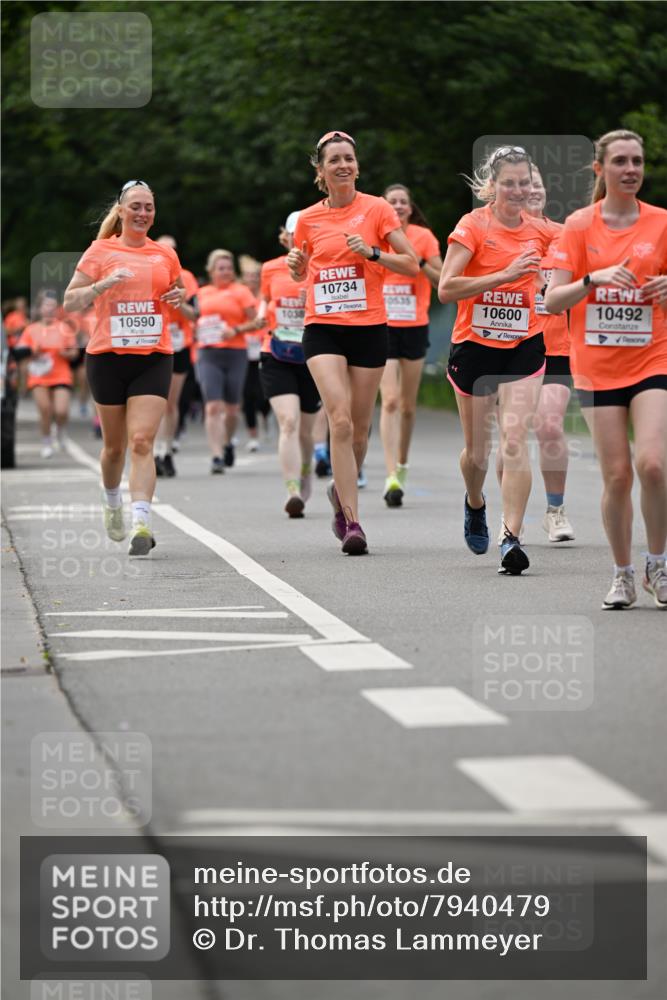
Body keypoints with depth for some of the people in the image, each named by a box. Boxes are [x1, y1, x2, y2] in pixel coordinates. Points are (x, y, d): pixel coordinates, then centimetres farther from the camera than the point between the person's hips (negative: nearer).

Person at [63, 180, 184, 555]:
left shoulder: (165, 254, 9)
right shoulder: (101, 251, 2)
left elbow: (179, 292, 25)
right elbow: (70, 302, -1)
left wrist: (179, 296, 1)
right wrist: (104, 284, -17)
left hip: (154, 358, 0)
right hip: (107, 356, 0)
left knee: (142, 441, -14)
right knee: (115, 445, 10)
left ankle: (142, 522, -22)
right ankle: (112, 500, 39)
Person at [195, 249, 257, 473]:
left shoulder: (240, 291, 2)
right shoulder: (203, 293, 12)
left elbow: (255, 322, -2)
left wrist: (236, 330, -16)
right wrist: (198, 329, 5)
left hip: (235, 353, -1)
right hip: (208, 353, 1)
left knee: (232, 407, 8)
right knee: (213, 407, -12)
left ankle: (227, 443, 36)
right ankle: (217, 456, -14)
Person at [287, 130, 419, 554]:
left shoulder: (376, 209, 0)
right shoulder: (308, 218, 7)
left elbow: (412, 265, -2)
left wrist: (372, 252, -16)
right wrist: (296, 263, 0)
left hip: (369, 328, 0)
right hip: (323, 328, 0)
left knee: (359, 428, 7)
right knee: (340, 421, -16)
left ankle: (342, 492, 36)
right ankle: (352, 521, -16)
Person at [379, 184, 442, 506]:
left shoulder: (423, 236, 0)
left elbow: (442, 281, -3)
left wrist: (420, 262, -17)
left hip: (415, 327, 1)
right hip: (383, 328, -1)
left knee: (408, 404, 9)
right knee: (390, 400, -14)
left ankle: (402, 465, 30)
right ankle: (392, 477, -20)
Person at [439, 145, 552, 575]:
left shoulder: (539, 230, 2)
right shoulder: (473, 225, -10)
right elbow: (446, 289, -20)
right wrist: (505, 275, -27)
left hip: (524, 347, 1)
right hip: (475, 346, -1)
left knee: (515, 441, -14)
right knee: (477, 449, 10)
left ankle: (512, 538, -15)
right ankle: (475, 504, 43)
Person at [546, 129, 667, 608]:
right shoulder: (580, 225, 1)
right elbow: (553, 301, -3)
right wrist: (594, 279, -20)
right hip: (598, 366, 0)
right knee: (617, 475, -2)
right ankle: (623, 576, 14)